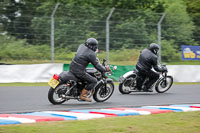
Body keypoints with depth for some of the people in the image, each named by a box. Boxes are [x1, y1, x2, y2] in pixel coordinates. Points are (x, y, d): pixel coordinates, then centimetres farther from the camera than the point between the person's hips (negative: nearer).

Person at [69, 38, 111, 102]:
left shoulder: (81, 46, 7)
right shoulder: (91, 54, -14)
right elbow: (97, 66, -10)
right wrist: (105, 69, 7)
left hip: (72, 68, 8)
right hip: (79, 72, -8)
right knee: (94, 81, 0)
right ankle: (83, 95, -1)